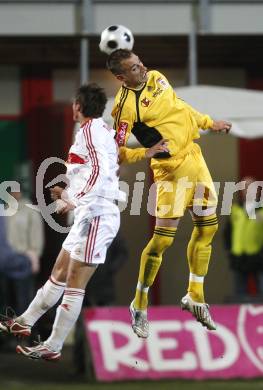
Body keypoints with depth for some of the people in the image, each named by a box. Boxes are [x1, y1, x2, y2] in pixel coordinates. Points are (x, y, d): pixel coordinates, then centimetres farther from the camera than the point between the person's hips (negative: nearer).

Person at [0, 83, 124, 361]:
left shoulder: (90, 129, -10)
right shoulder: (100, 130, 19)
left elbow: (101, 170, -23)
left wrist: (75, 200, -26)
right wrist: (67, 195, 22)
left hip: (96, 216, -10)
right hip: (91, 215, 10)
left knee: (74, 285, -7)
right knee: (58, 274, 18)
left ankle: (53, 348, -5)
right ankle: (24, 323, 27)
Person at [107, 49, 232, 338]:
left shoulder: (156, 78, 5)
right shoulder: (126, 106, -19)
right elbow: (118, 152, -19)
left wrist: (209, 123, 26)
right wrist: (146, 152, -33)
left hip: (194, 158, 8)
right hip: (172, 170, -8)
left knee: (207, 227, 12)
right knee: (163, 239, -9)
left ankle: (195, 297, 24)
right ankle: (139, 305, 6)